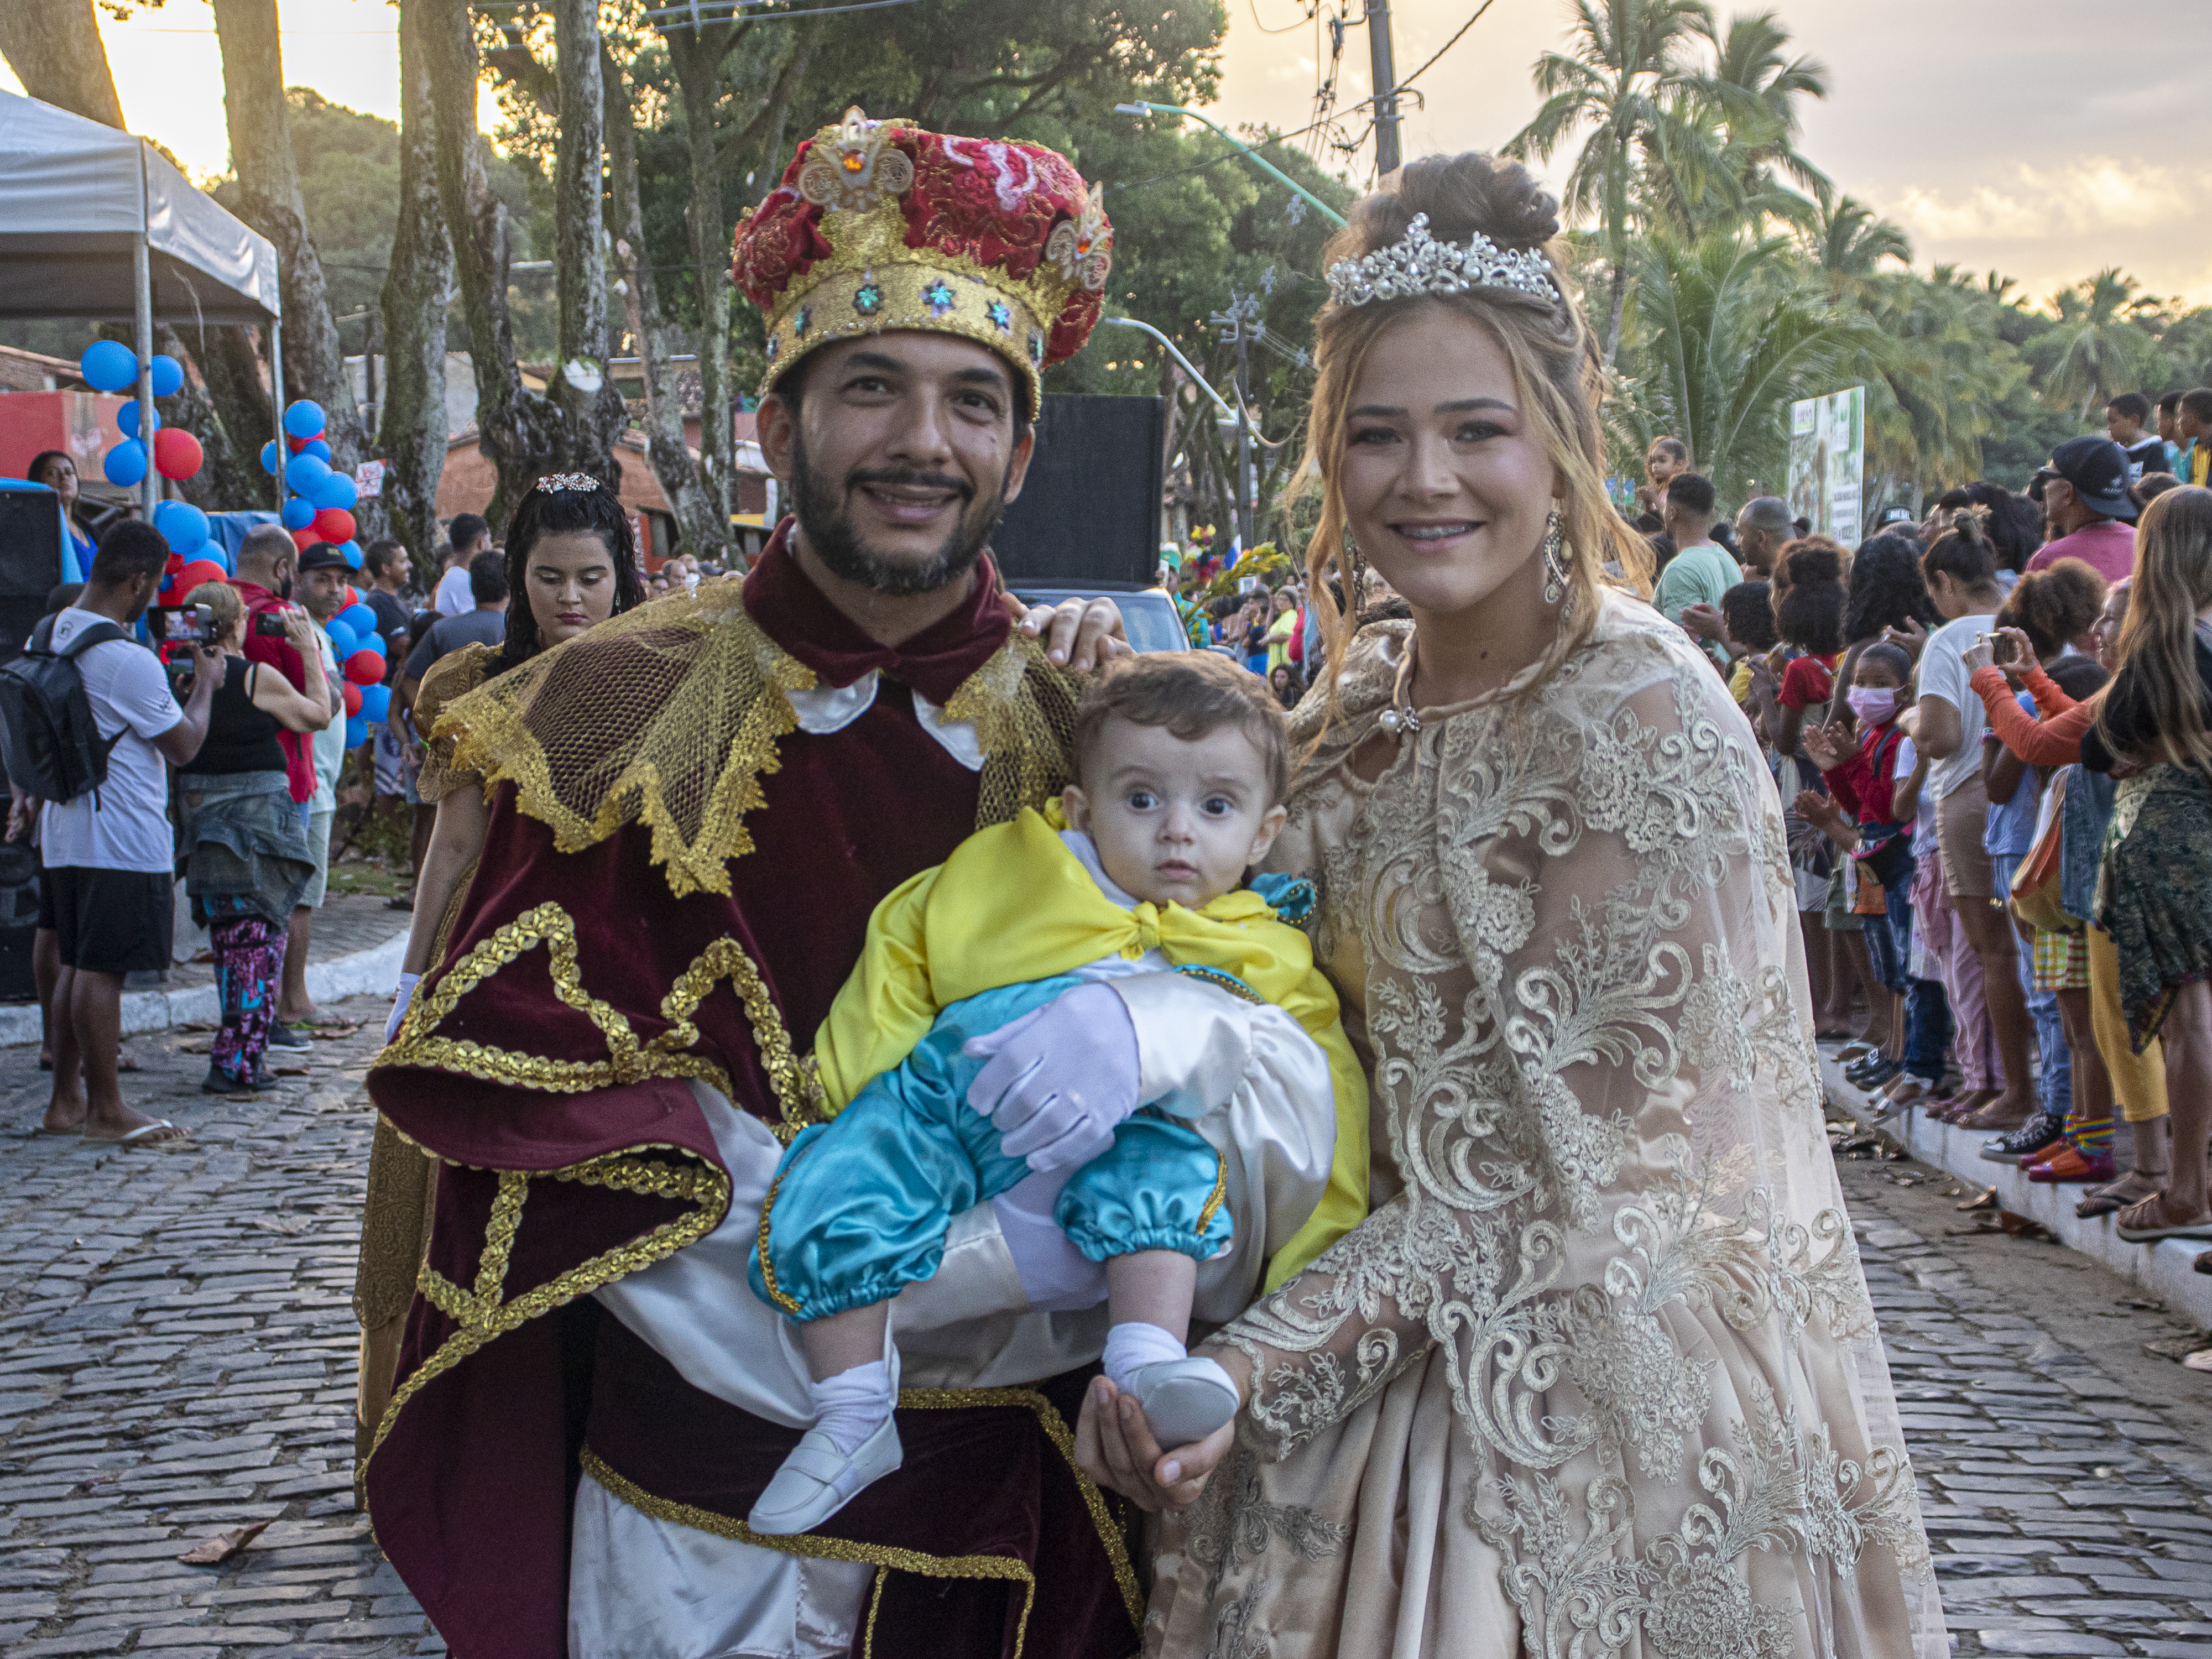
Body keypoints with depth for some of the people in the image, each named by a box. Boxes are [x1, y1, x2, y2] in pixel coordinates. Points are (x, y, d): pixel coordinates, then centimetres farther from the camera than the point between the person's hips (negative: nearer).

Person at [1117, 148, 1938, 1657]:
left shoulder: (1645, 718, -19)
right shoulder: (1364, 697, 3)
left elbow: (1551, 1163, -20)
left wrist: (1251, 1365, -24)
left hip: (1617, 1384, -6)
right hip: (1399, 1354, 6)